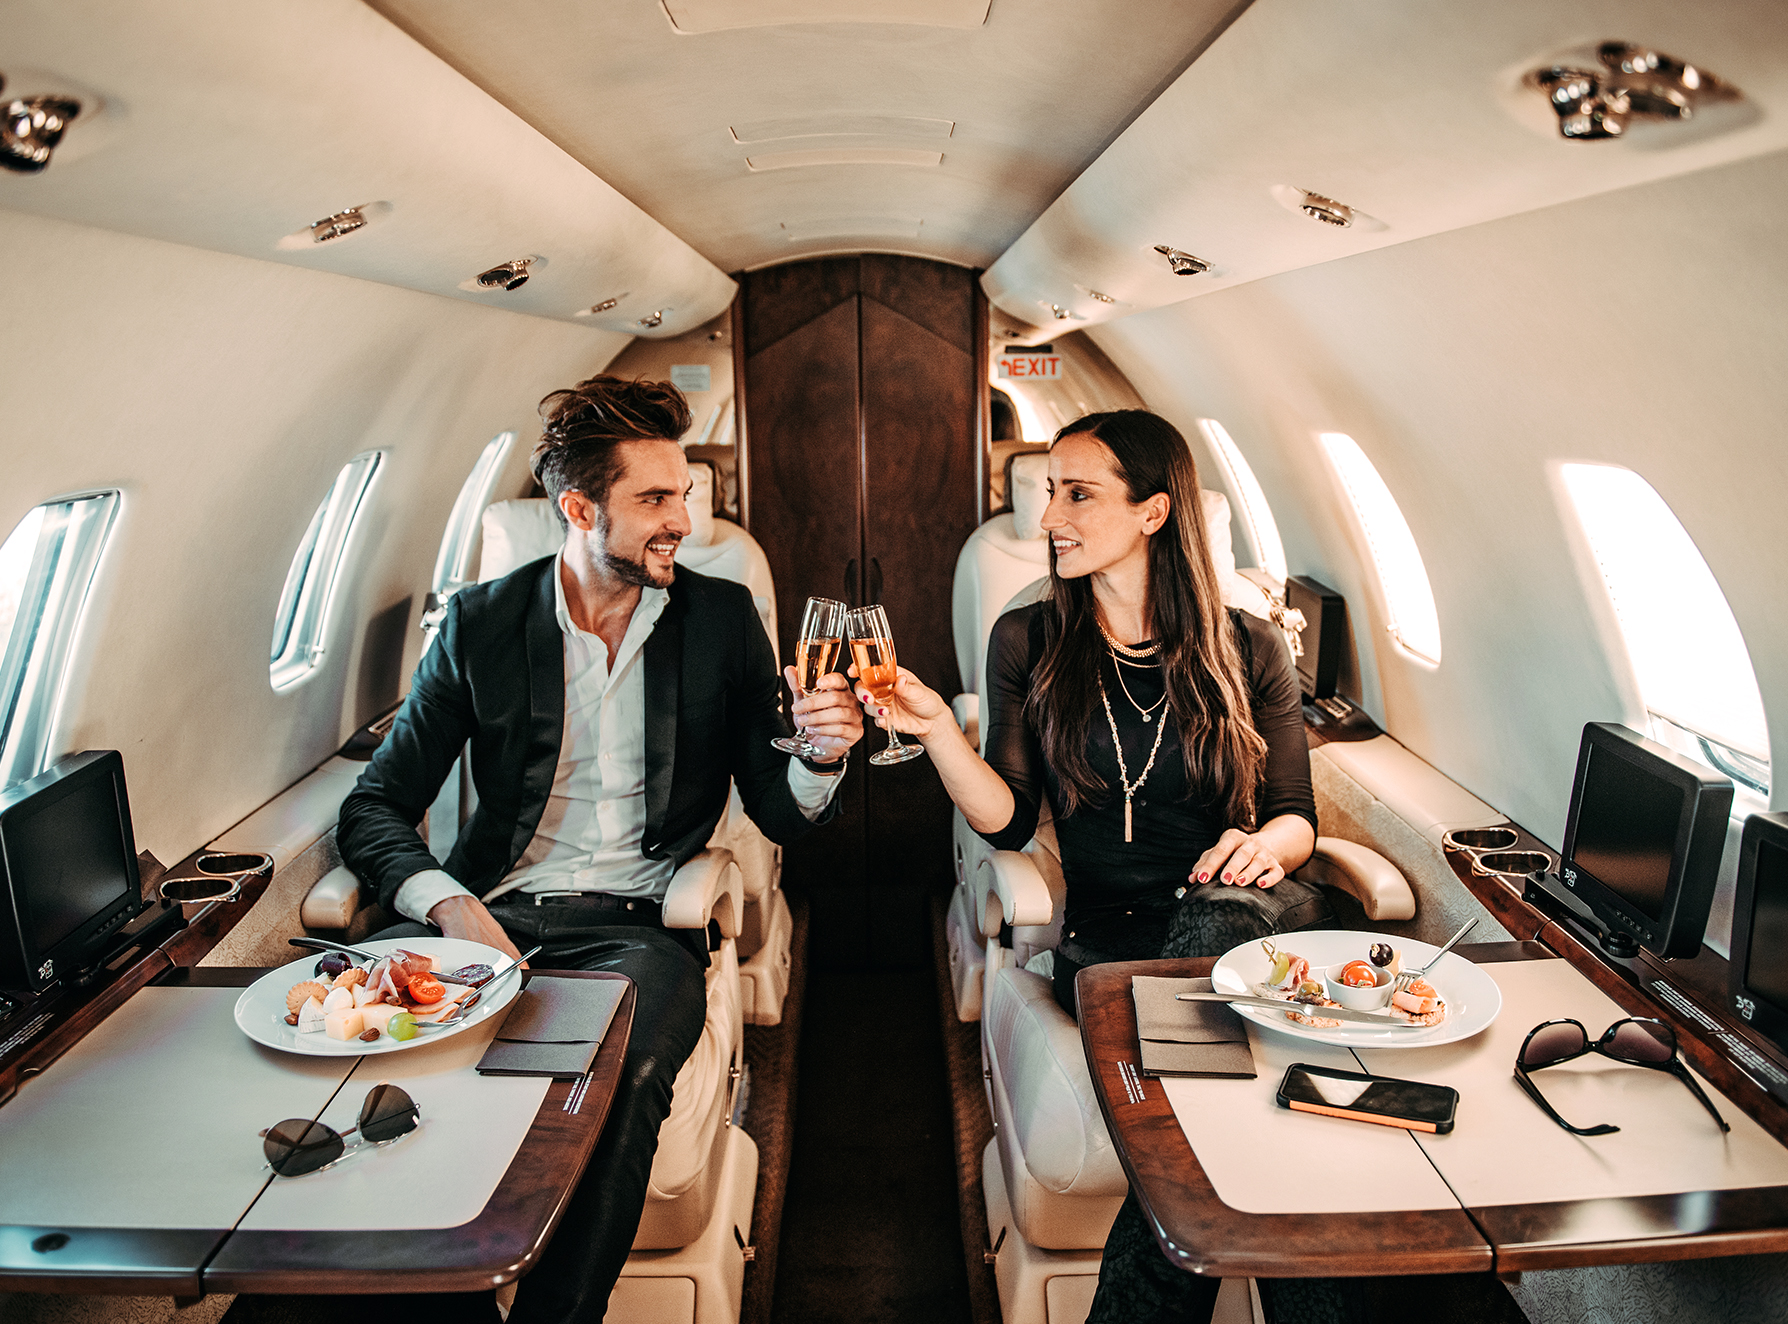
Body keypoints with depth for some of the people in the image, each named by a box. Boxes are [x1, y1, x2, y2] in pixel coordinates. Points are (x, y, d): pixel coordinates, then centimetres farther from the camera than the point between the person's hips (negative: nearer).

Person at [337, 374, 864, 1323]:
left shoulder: (721, 618, 7)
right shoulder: (481, 623, 7)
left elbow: (780, 816, 9)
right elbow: (374, 809, 5)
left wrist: (820, 757, -15)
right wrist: (450, 904, -15)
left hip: (637, 919, -1)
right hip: (490, 911, 2)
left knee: (622, 1082, -33)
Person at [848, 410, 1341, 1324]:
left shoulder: (1247, 649, 6)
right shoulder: (1028, 641, 6)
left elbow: (1297, 820, 8)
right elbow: (1008, 821, 0)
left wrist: (1265, 843, -15)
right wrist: (935, 727, -15)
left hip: (1233, 915, 1)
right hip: (1104, 937, 0)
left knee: (1219, 918, -35)